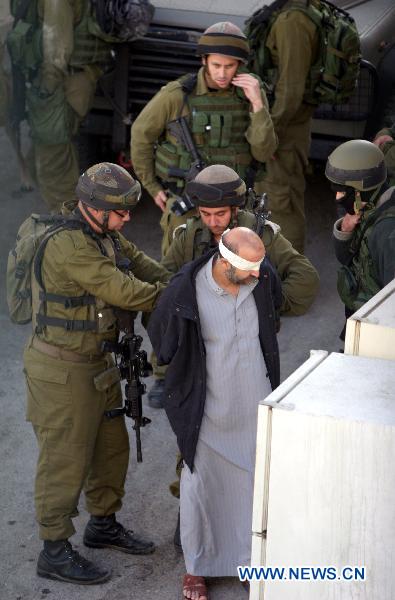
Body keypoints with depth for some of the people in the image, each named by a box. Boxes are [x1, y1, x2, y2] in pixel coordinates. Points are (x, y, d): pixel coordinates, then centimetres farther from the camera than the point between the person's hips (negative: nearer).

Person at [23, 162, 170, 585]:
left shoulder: (102, 235, 4)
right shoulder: (68, 245, -27)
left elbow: (138, 262, 14)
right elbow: (122, 291, -26)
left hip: (98, 365, 10)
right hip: (62, 371, -10)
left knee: (111, 446, 20)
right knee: (65, 459, 0)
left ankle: (103, 525, 39)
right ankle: (54, 553, 12)